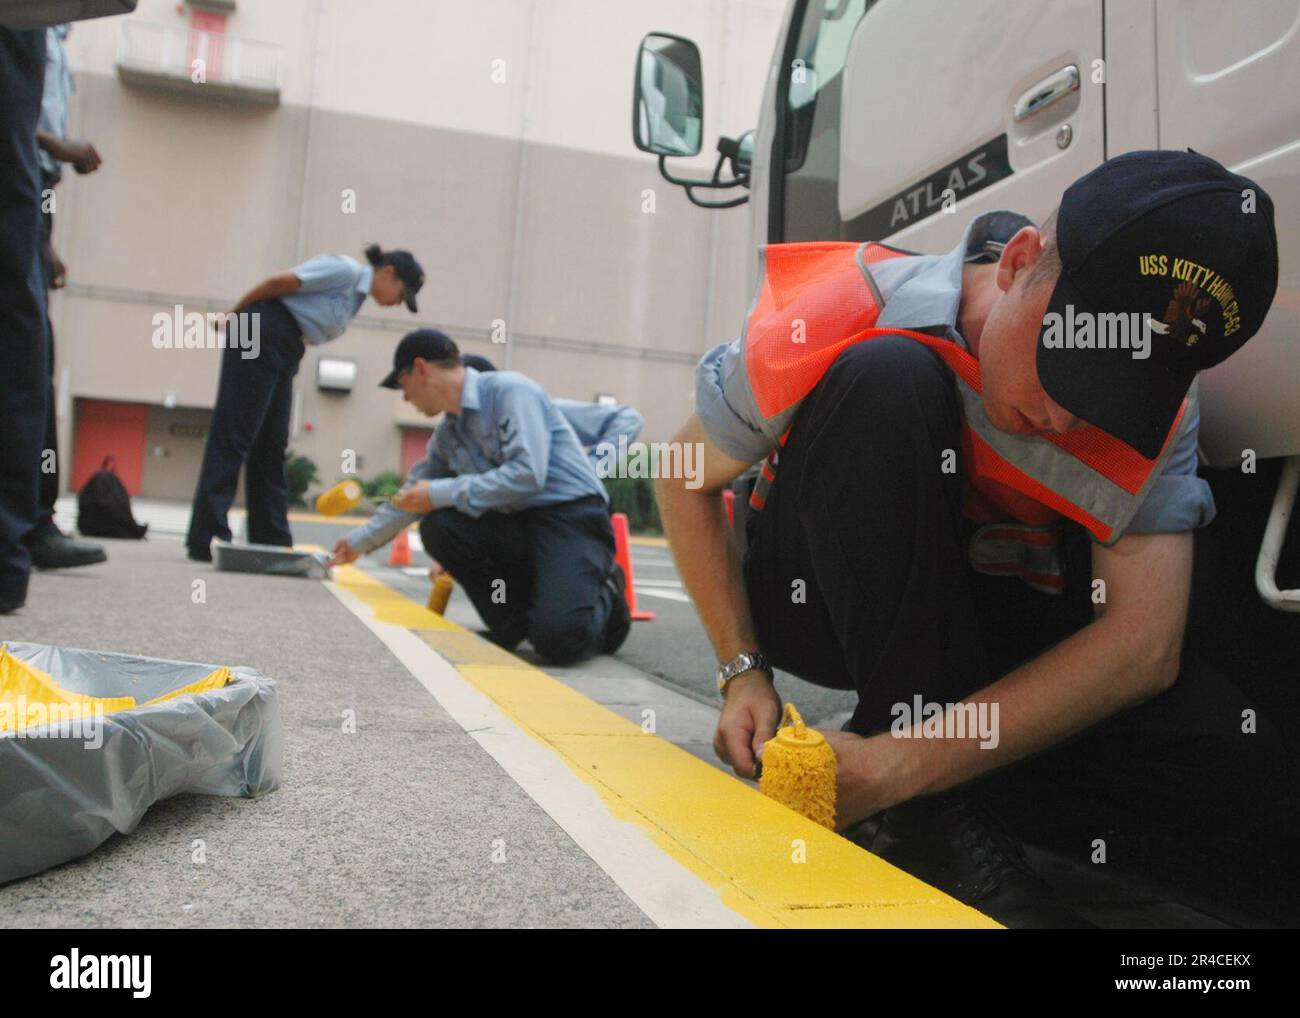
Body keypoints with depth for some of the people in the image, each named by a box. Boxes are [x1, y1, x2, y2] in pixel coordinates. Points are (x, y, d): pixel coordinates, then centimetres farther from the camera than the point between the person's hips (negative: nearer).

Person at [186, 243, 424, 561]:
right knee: (232, 437, -11)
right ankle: (207, 540, -11)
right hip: (259, 338, -9)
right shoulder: (346, 270, -9)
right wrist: (235, 314, -1)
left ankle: (271, 543, 7)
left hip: (284, 355, 9)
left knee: (271, 449, 6)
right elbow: (278, 281, -11)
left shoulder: (356, 297, 19)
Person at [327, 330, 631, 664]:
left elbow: (528, 474, -23)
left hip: (572, 517, -8)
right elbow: (412, 497, 27)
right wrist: (359, 541, 32)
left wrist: (442, 493, -17)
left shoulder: (510, 390, -13)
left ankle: (602, 599, 5)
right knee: (437, 526, -16)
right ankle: (517, 617, 0)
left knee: (557, 639, -31)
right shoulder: (447, 435, 12)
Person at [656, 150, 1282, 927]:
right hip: (819, 602, -2)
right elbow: (684, 481, -12)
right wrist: (744, 671, -19)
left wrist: (903, 762, -37)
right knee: (888, 382, -34)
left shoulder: (1157, 405, -17)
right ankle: (938, 818, -29)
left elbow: (1144, 644, -26)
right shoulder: (839, 316, -24)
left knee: (1233, 758, -22)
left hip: (982, 626, 2)